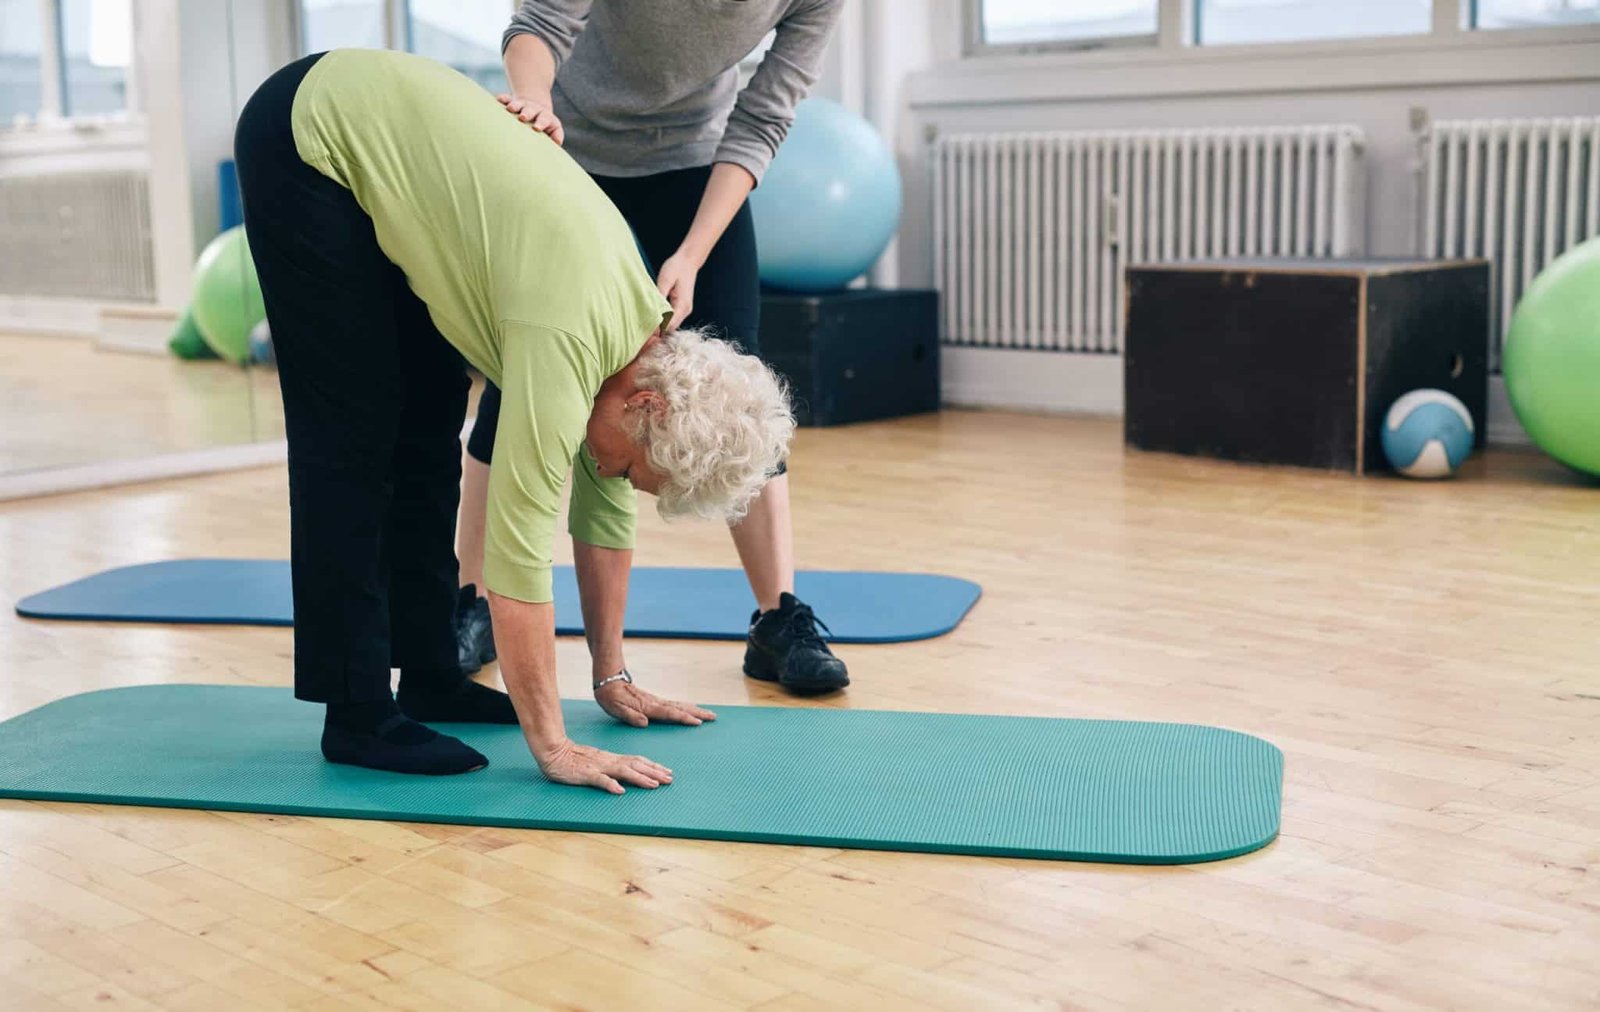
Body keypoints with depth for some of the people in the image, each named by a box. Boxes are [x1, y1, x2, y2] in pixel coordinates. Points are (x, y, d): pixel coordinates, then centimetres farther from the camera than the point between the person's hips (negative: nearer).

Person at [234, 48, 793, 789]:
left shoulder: (639, 325, -6)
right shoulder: (571, 333, -30)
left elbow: (605, 507, 5)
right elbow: (520, 540, -30)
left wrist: (611, 679, 10)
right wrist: (552, 745, -25)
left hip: (383, 133, 8)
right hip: (312, 137, -8)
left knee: (429, 431, 7)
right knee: (357, 440, -8)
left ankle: (431, 677, 16)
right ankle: (357, 716, 0)